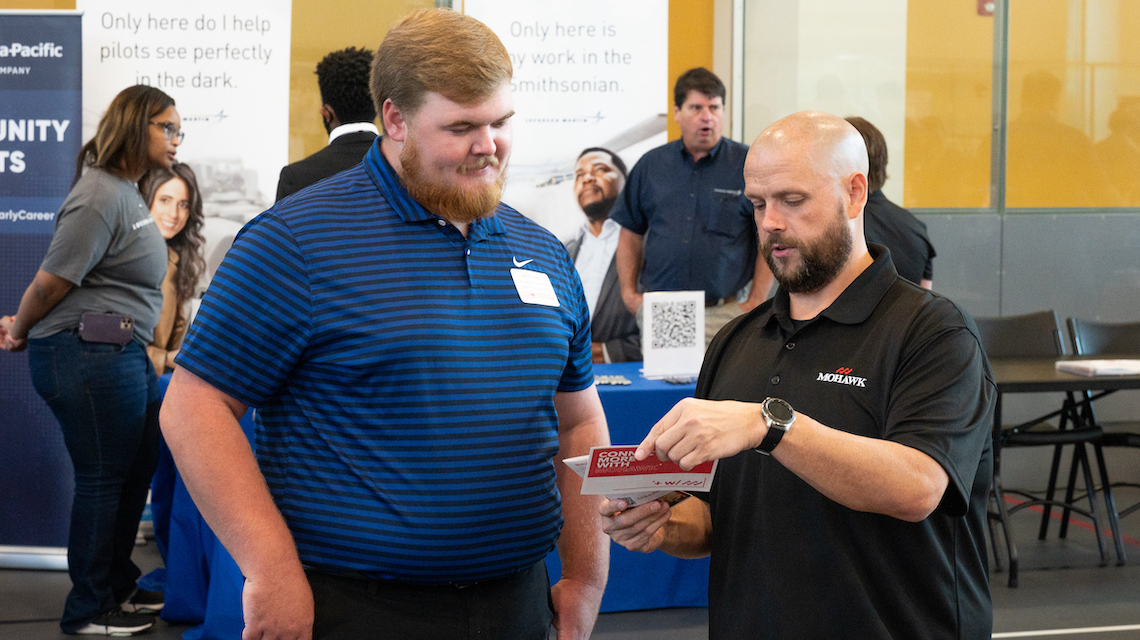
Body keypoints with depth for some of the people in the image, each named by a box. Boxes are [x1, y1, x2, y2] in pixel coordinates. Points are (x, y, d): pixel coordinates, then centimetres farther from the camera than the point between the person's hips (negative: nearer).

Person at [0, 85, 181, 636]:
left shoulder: (125, 191, 15)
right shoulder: (100, 197, -18)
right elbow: (52, 281, -15)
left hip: (121, 353, 10)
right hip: (89, 356, -10)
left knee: (137, 471, 17)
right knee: (103, 481, 0)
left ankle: (118, 587, 32)